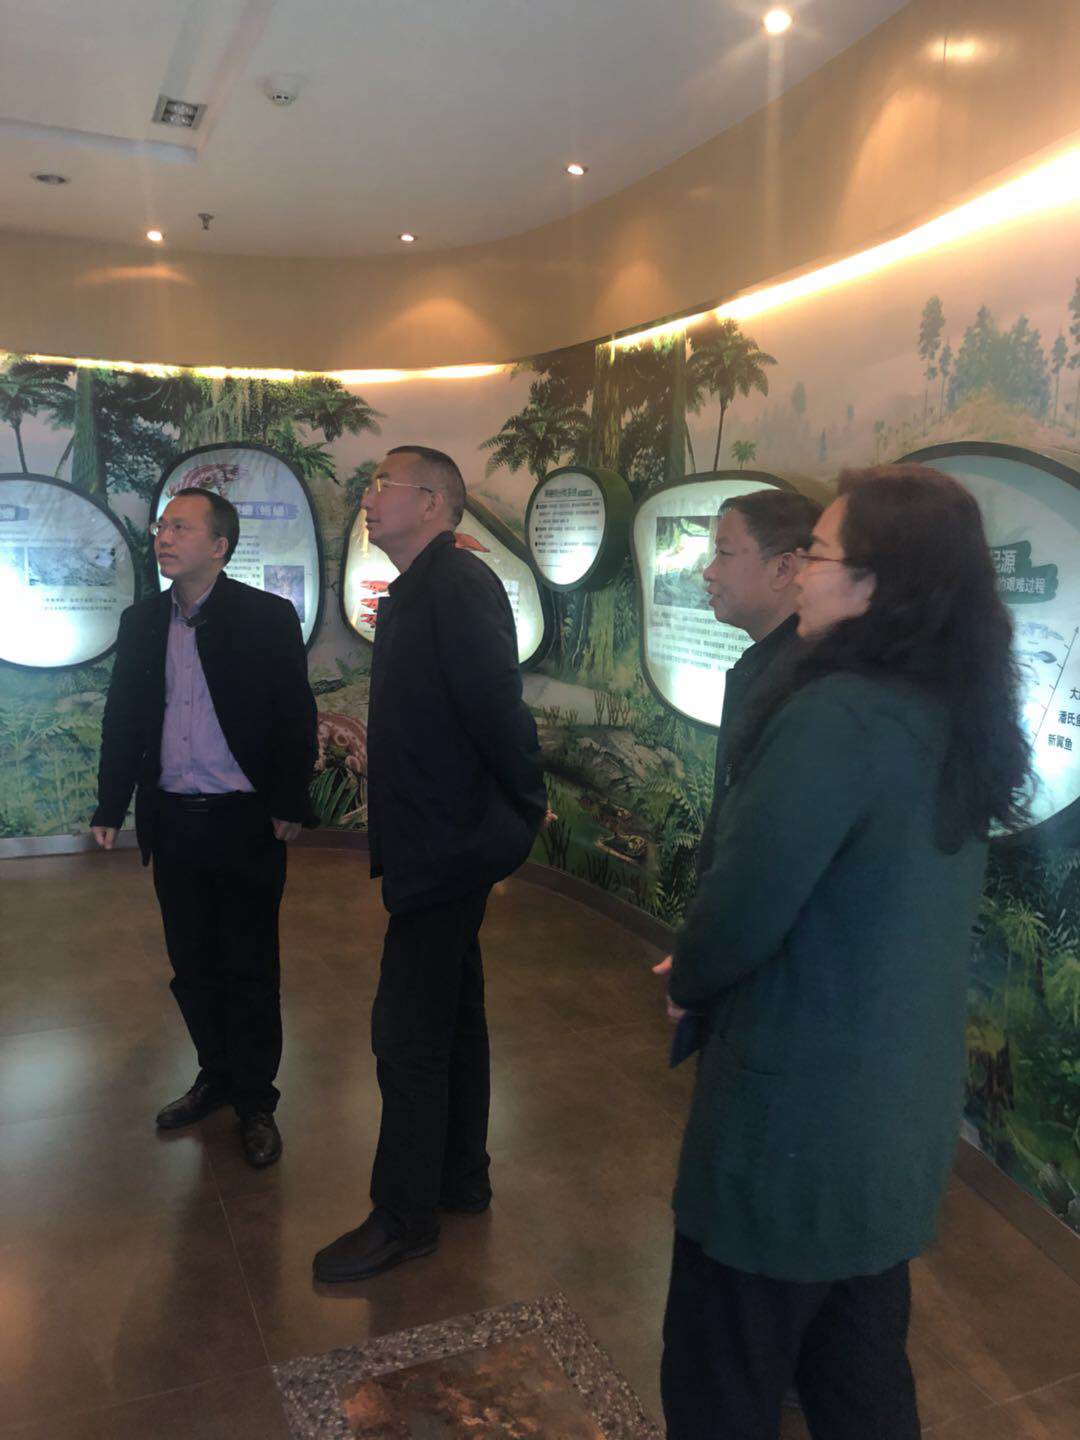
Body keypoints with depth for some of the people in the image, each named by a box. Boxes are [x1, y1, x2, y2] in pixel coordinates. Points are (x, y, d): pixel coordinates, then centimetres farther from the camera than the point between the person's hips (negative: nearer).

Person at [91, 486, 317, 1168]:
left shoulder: (268, 617, -6)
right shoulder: (142, 621, 8)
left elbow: (297, 718, -6)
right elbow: (123, 719, 11)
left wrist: (289, 806, -10)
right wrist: (110, 808, 8)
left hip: (245, 823, -4)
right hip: (172, 823, 5)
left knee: (251, 971, 6)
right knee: (193, 967, 15)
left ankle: (256, 1099, 22)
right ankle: (217, 1076, 35)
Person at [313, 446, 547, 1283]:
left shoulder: (457, 585, -20)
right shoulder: (419, 590, 11)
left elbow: (498, 705, -24)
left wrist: (526, 811, -15)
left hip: (447, 848, -10)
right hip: (439, 844, 10)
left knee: (409, 1033, 1)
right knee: (451, 1015, 20)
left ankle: (404, 1218, 17)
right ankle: (462, 1178, 36)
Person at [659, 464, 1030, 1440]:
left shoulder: (836, 717, -25)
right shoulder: (961, 721, 2)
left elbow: (738, 912, -24)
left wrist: (687, 980, -1)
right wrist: (708, 973, 11)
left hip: (795, 1120, -8)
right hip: (901, 1116, 8)